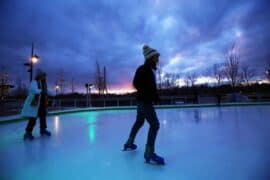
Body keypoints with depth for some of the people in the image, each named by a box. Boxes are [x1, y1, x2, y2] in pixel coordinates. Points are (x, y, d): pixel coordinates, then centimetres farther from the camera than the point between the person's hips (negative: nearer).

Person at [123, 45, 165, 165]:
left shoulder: (151, 70, 16)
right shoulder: (143, 69, -12)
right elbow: (136, 83, -22)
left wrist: (155, 96, 3)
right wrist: (147, 94, -24)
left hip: (145, 100, 10)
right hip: (144, 101, -10)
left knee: (139, 122, 20)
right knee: (155, 124, -11)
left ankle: (129, 144, 36)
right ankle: (149, 154, -3)